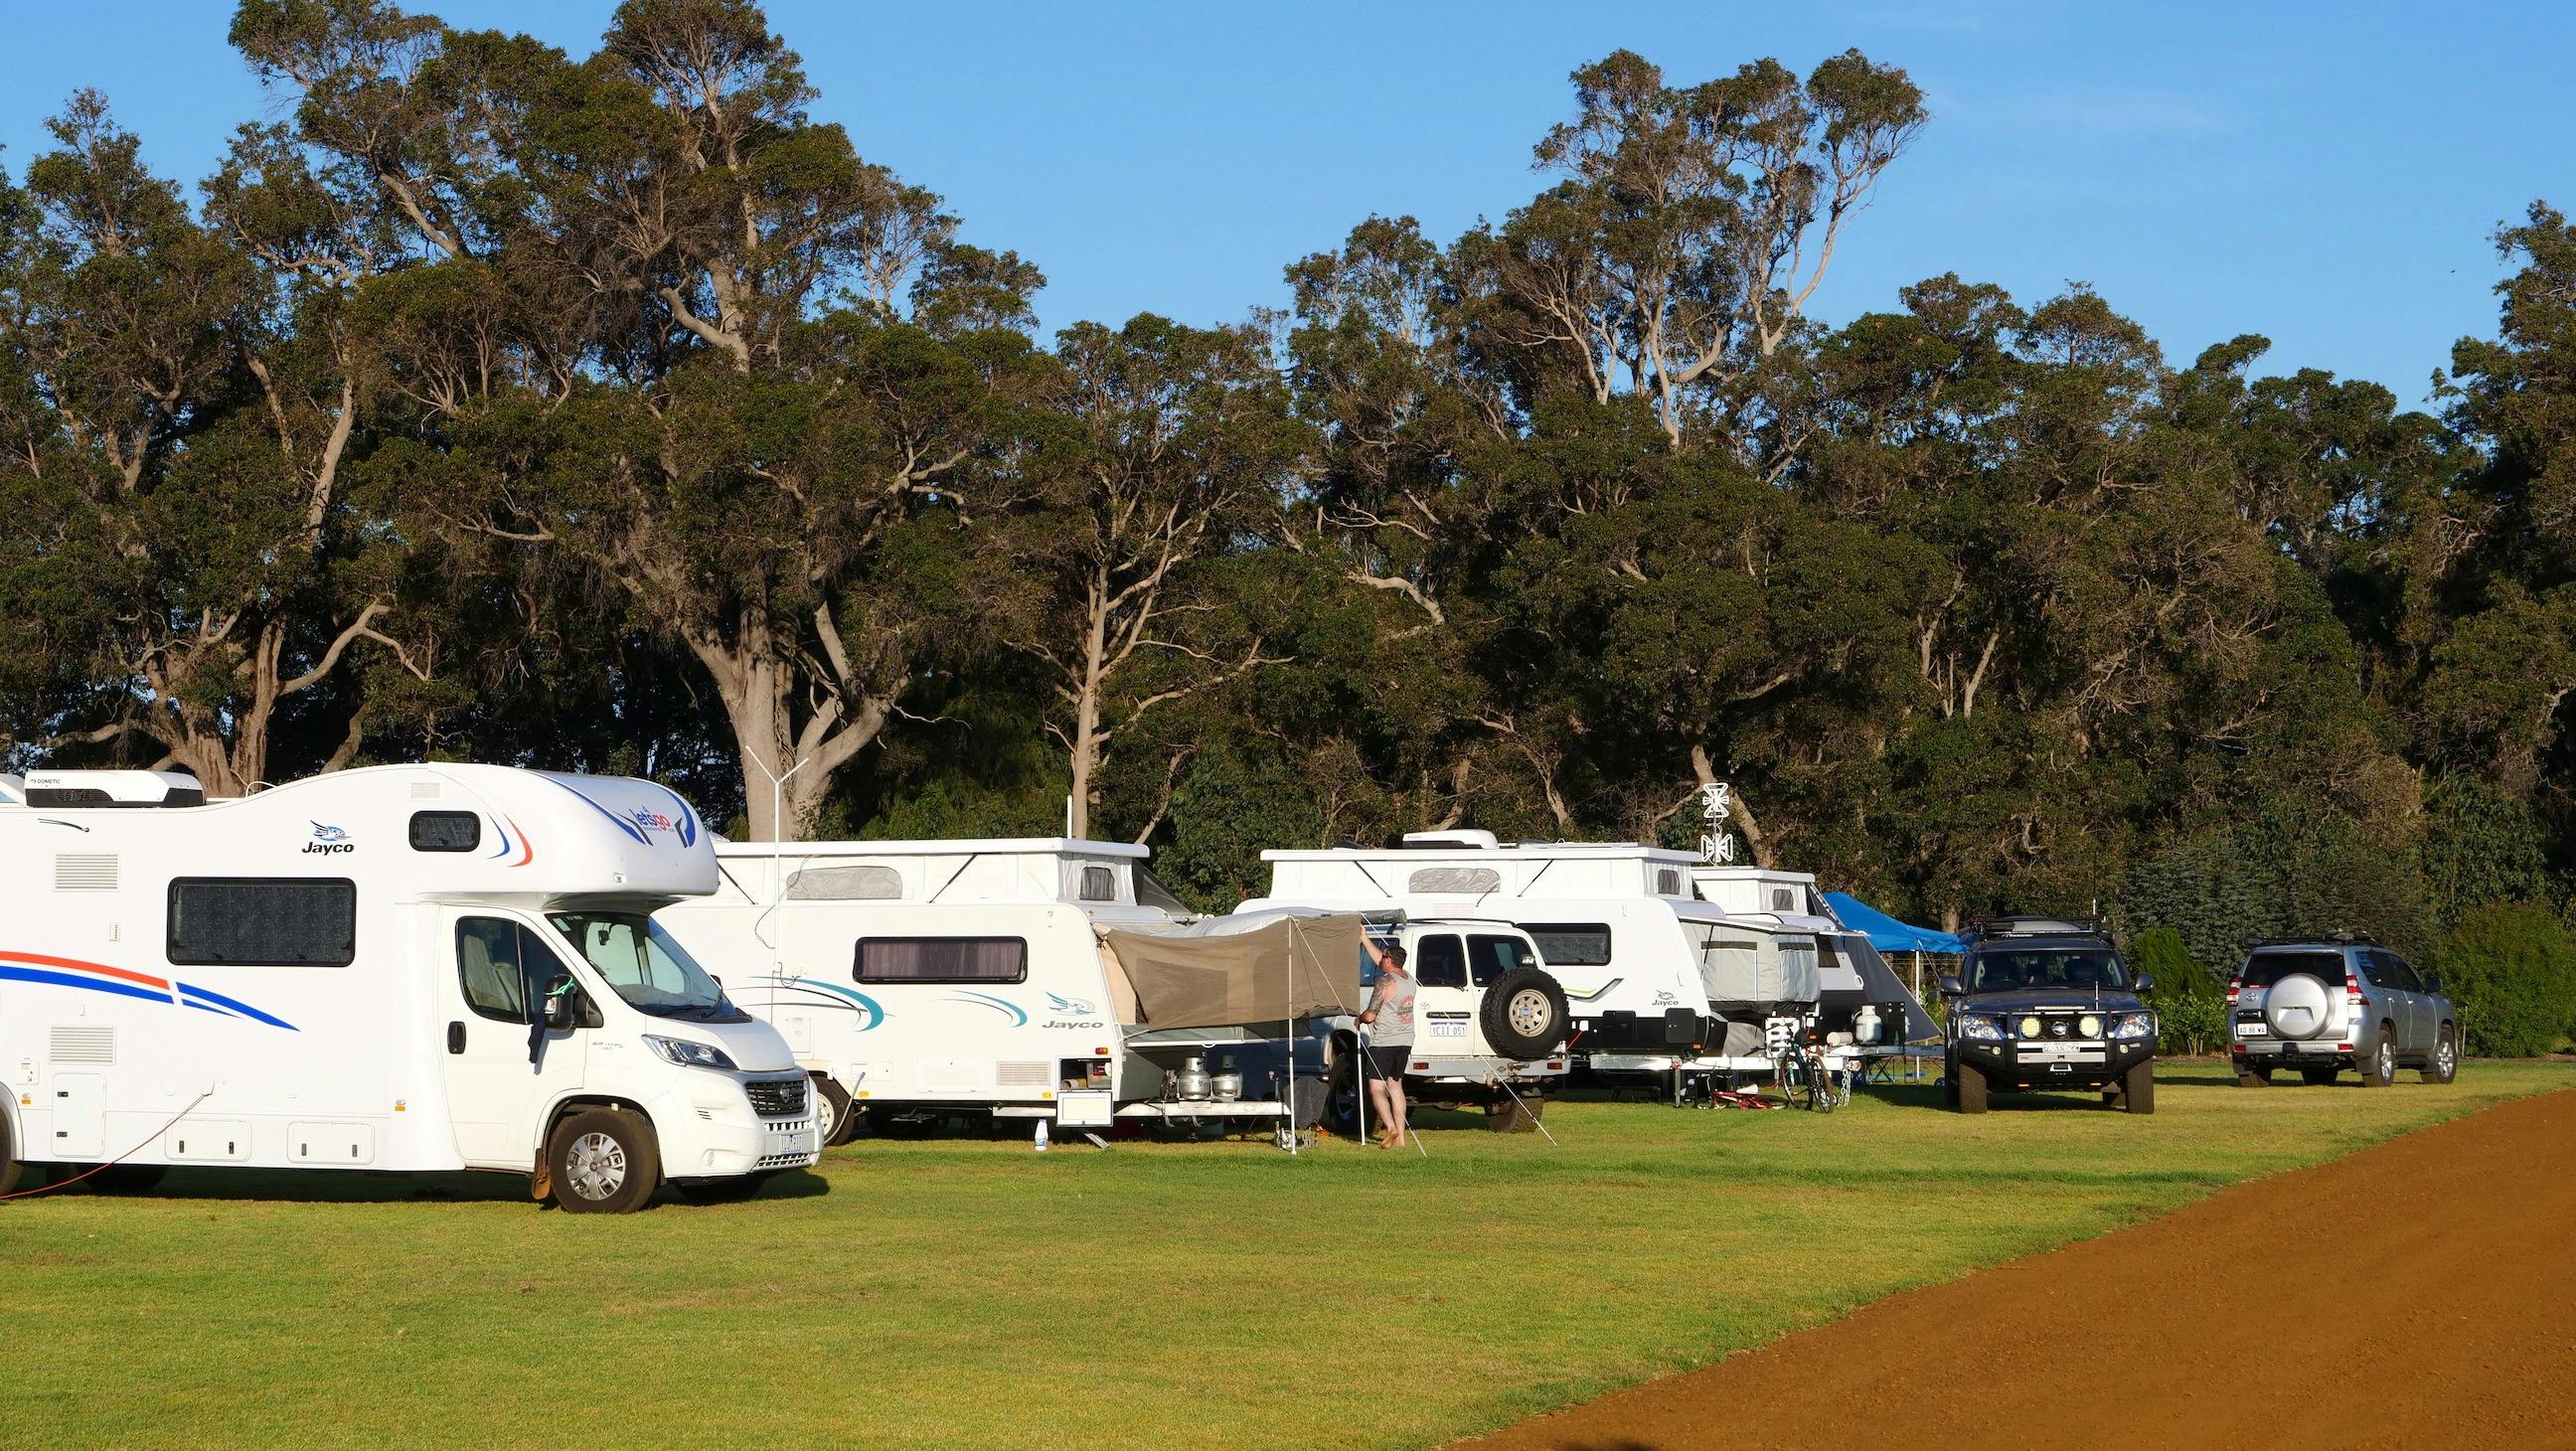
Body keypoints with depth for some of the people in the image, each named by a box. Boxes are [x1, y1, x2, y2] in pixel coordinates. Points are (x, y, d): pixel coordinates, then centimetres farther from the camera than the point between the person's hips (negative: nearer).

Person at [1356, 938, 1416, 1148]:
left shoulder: (1386, 982, -15)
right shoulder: (1408, 978, 9)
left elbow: (1370, 1016, -15)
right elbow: (1381, 961, 26)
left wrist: (1359, 1019, 7)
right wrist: (1364, 939, 32)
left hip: (1384, 1042, -8)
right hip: (1405, 1042, 8)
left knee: (1377, 1089, -6)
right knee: (1395, 1086, 14)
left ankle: (1391, 1129, -24)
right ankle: (1401, 1136, 10)